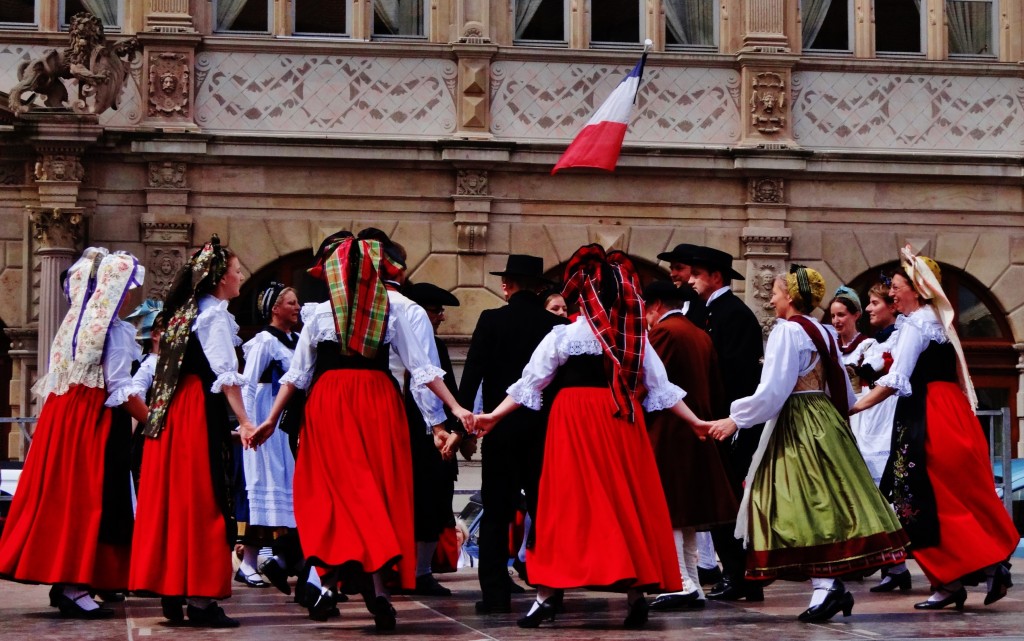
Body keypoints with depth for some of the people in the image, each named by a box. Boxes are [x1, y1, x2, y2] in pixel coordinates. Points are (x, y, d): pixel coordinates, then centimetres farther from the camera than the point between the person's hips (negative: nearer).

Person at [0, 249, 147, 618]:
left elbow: (57, 377, 14)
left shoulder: (74, 322, 12)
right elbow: (120, 390, -16)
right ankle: (74, 586, -7)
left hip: (61, 417, 8)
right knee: (89, 498, -6)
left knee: (63, 494, 11)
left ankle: (60, 579, 17)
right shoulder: (113, 329, -12)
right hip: (97, 421, -8)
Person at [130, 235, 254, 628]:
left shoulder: (185, 311, 18)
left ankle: (170, 592, 11)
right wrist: (243, 421, -19)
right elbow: (226, 373, -16)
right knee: (202, 498, -8)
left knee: (173, 496, 8)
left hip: (170, 410, 9)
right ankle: (200, 598, -9)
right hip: (200, 409, -9)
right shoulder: (215, 313, -8)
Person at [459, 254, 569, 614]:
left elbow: (472, 374, -8)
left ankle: (495, 594, -2)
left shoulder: (492, 321, -5)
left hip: (502, 428, -2)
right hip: (546, 428, 2)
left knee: (496, 514, 1)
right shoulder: (558, 325, 1)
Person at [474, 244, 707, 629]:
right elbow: (661, 388, 8)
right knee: (627, 504, 7)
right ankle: (636, 590, 4)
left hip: (574, 423, -3)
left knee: (569, 504, -1)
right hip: (622, 423, 3)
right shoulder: (634, 337, 5)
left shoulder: (563, 336, -3)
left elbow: (529, 384, -1)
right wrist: (695, 422, 18)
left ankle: (548, 596, -3)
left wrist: (493, 416, 6)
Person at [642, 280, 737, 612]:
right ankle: (693, 586, 14)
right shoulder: (701, 336, 14)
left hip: (666, 432, -8)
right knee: (687, 514, 13)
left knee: (665, 512, -5)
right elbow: (715, 388, 14)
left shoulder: (663, 332, -11)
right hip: (696, 432, 8)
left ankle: (681, 585, -12)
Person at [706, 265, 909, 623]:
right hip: (825, 420, 9)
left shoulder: (787, 329, -11)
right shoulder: (822, 332, 14)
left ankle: (826, 587, -14)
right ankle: (833, 586, 9)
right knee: (823, 501, 9)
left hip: (796, 426, -9)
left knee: (806, 505, -8)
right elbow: (842, 390, 17)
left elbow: (772, 390, -16)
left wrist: (736, 419, -9)